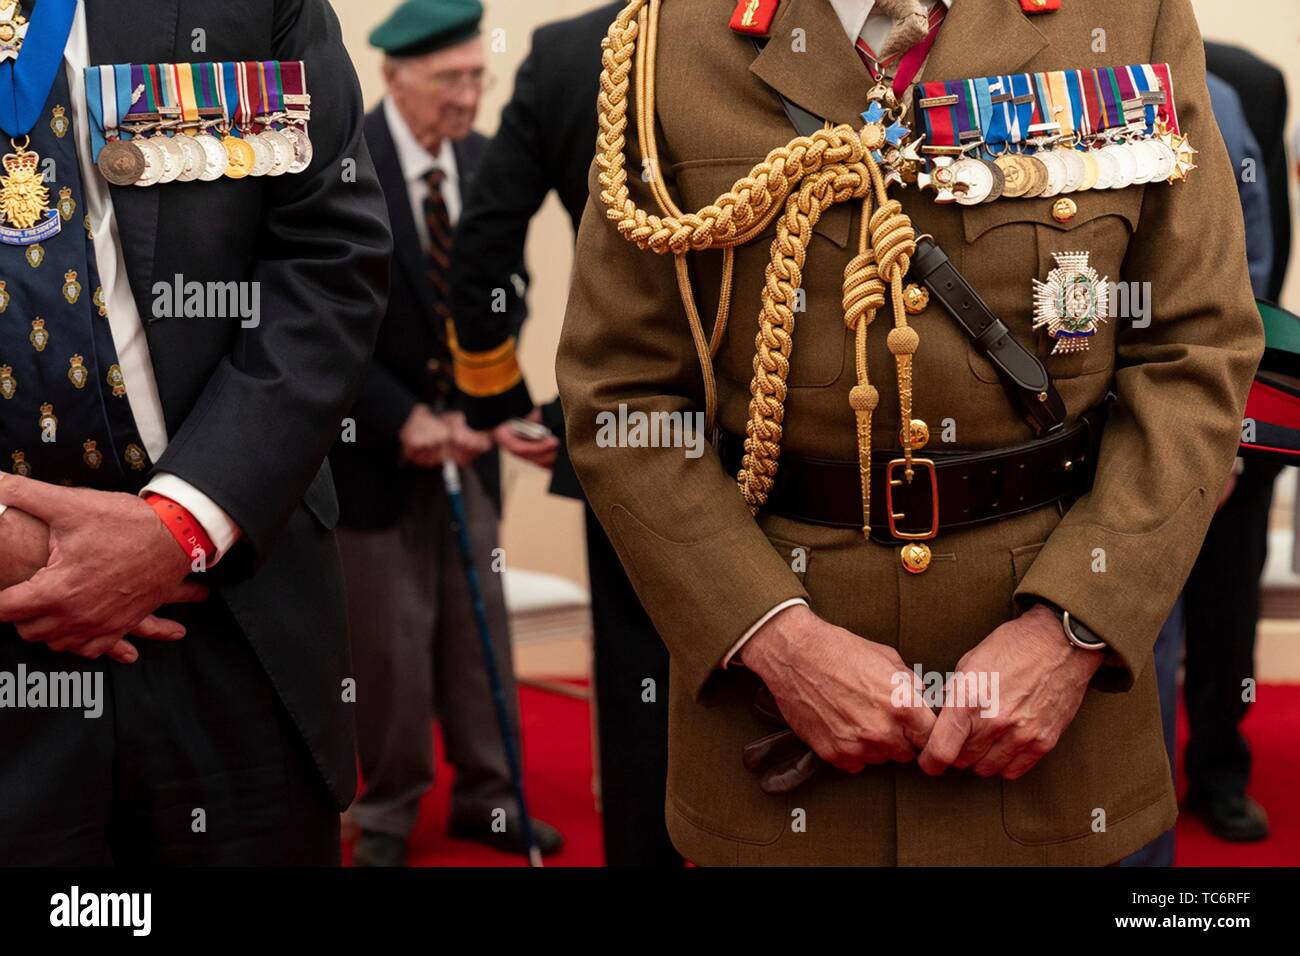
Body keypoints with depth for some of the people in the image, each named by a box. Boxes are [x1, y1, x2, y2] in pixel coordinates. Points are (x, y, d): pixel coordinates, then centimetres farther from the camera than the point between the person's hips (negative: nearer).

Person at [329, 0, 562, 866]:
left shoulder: (487, 161, 4)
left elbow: (507, 297, 8)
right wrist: (403, 417, -16)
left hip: (467, 436, 5)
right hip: (378, 442, -4)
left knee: (480, 629, 9)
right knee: (390, 640, 2)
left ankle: (485, 796, 22)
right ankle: (389, 810, 18)